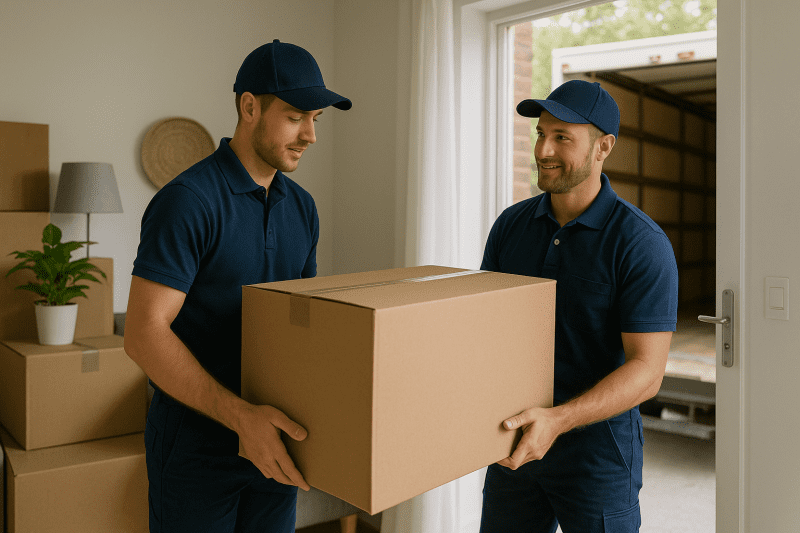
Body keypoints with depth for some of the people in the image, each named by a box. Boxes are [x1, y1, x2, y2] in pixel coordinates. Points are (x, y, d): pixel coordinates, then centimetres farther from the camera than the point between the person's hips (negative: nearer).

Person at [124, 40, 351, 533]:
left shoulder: (301, 207, 5)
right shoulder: (188, 201, -17)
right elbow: (144, 332, -22)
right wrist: (240, 415, -30)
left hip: (273, 439, 6)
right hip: (196, 439, -6)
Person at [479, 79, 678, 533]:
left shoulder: (642, 243, -15)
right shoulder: (512, 224, 1)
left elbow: (647, 371, -19)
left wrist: (558, 419, -30)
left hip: (597, 448, -4)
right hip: (516, 444, 5)